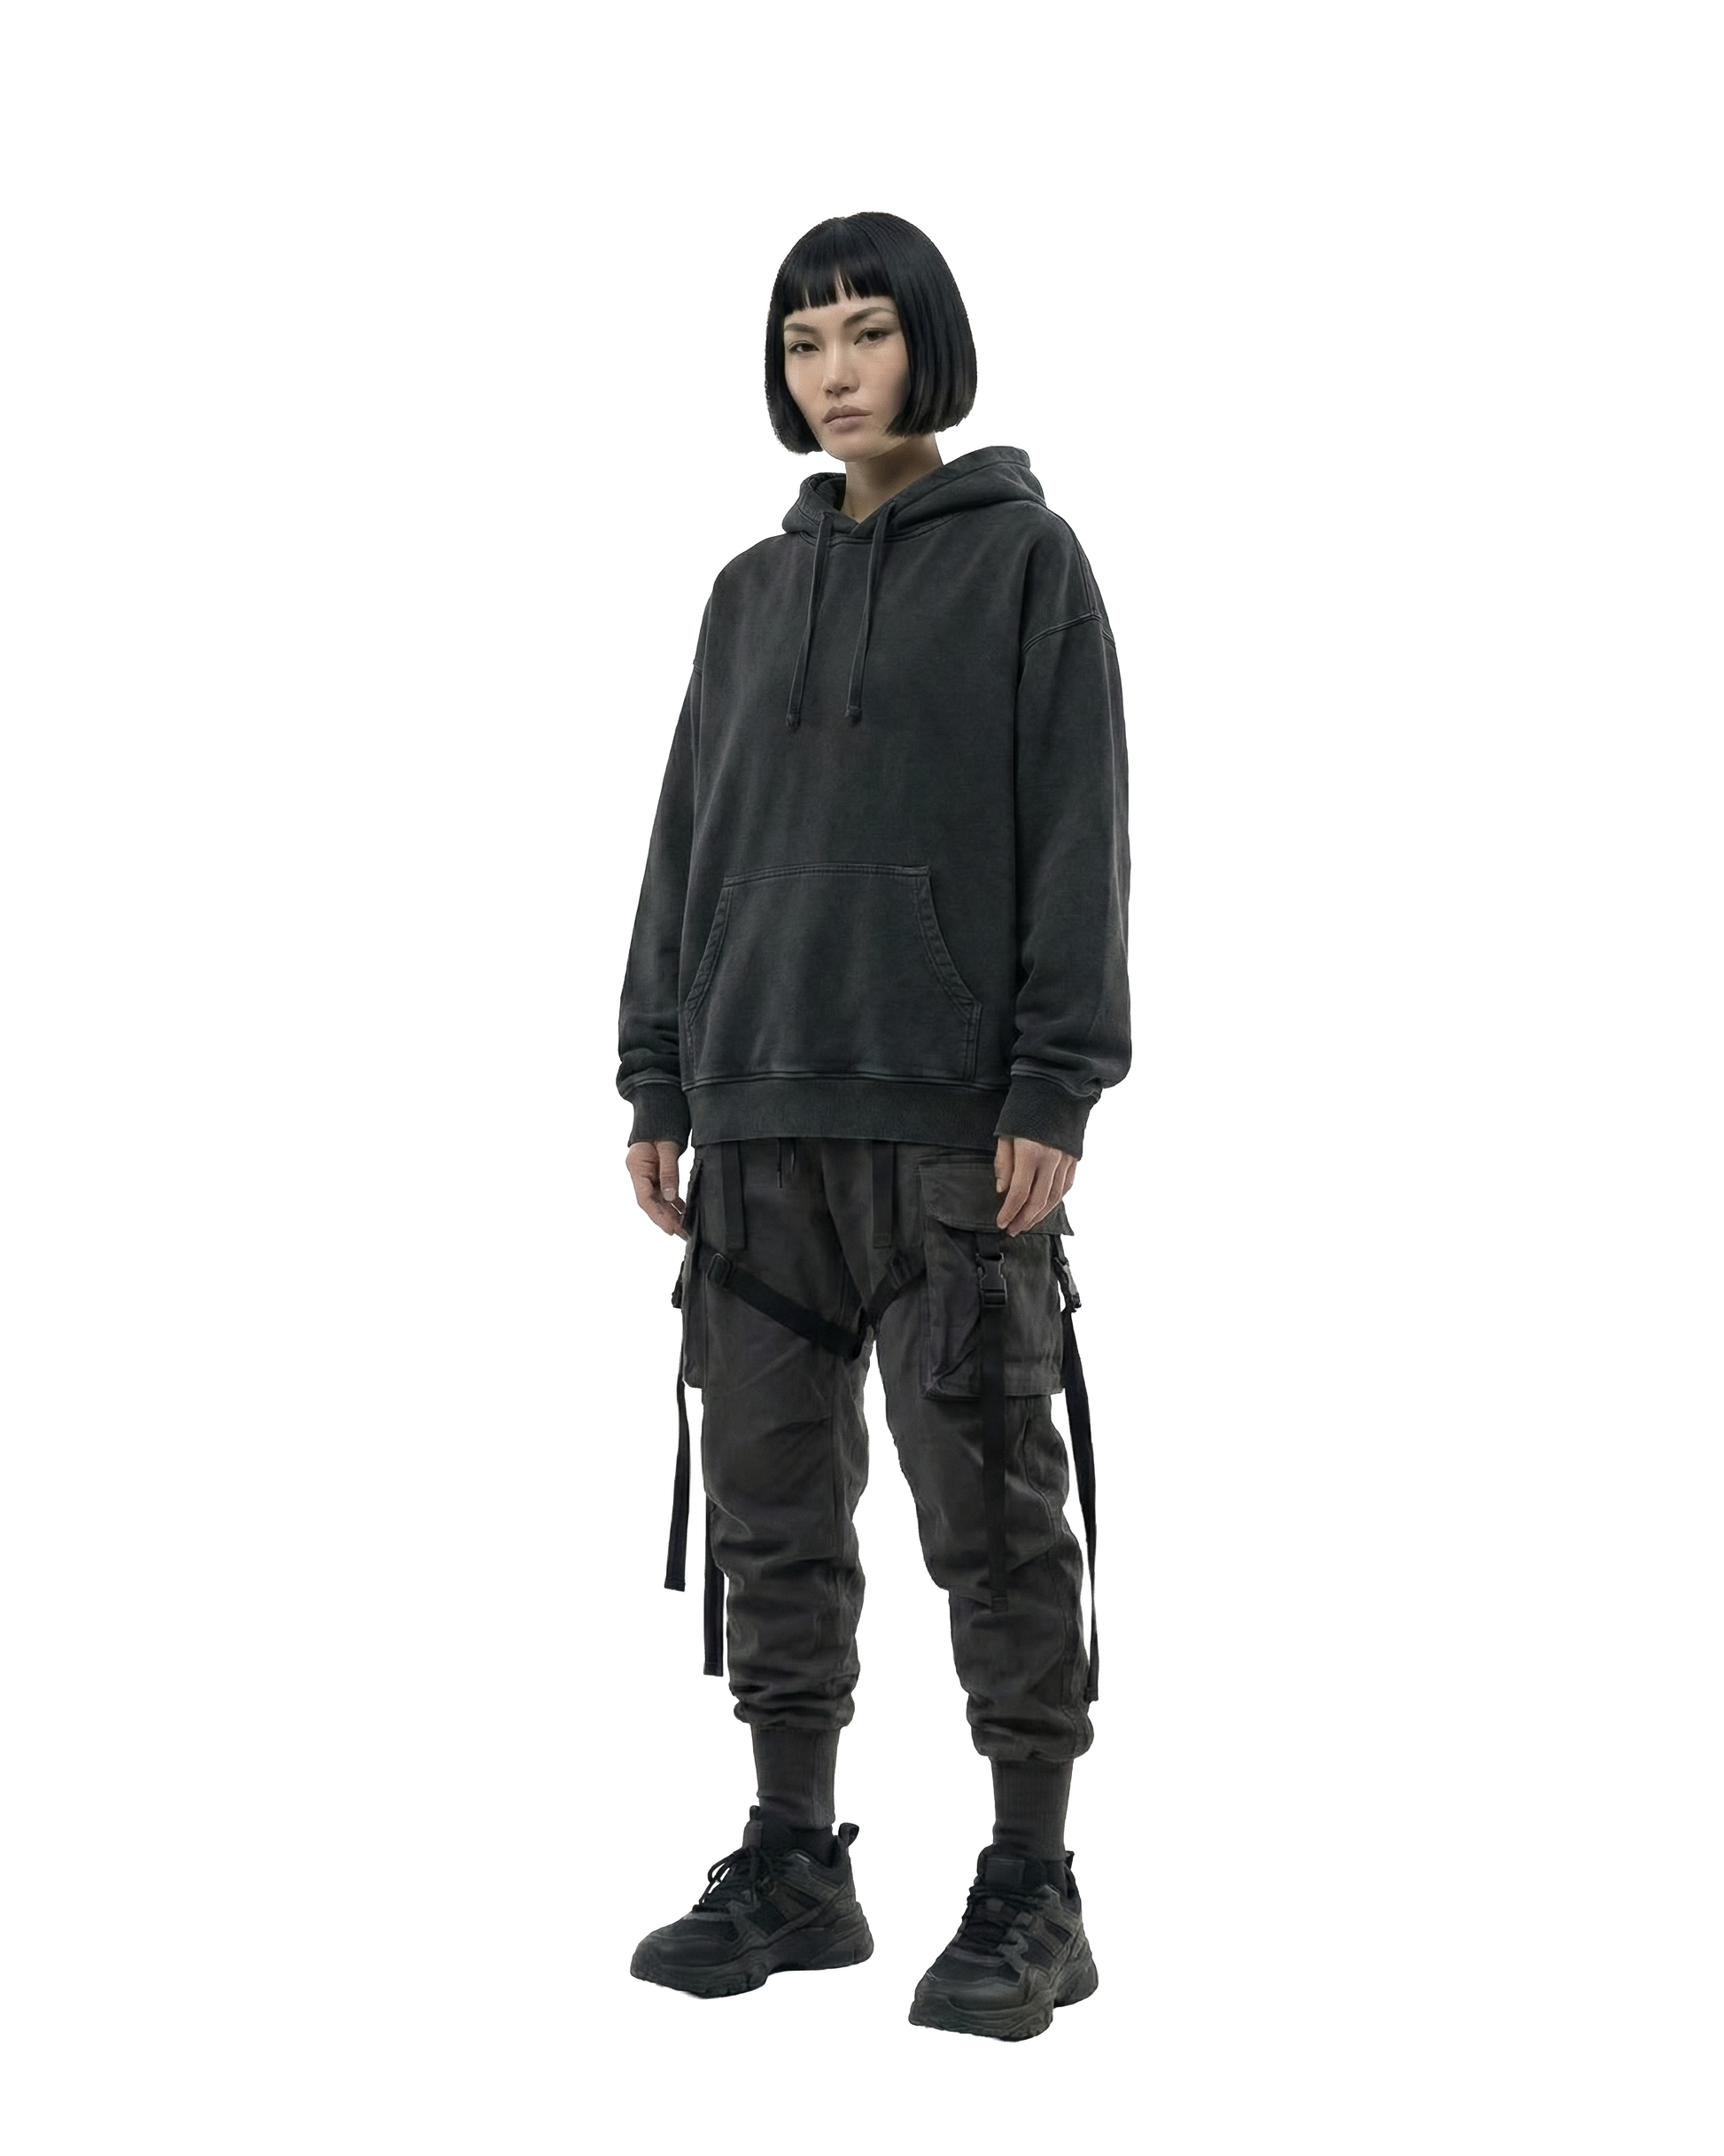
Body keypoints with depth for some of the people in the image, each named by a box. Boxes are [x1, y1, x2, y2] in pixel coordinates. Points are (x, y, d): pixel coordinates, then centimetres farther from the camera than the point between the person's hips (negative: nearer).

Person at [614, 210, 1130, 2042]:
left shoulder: (1025, 560, 1)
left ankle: (1032, 1892, 7)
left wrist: (1055, 1094, -13)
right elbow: (689, 842, 16)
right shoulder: (755, 590, 15)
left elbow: (1080, 835, -5)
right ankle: (791, 1867, 18)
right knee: (771, 1511, 7)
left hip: (954, 1125, -5)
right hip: (762, 1122, 5)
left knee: (990, 1509, -2)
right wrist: (659, 1086, 10)